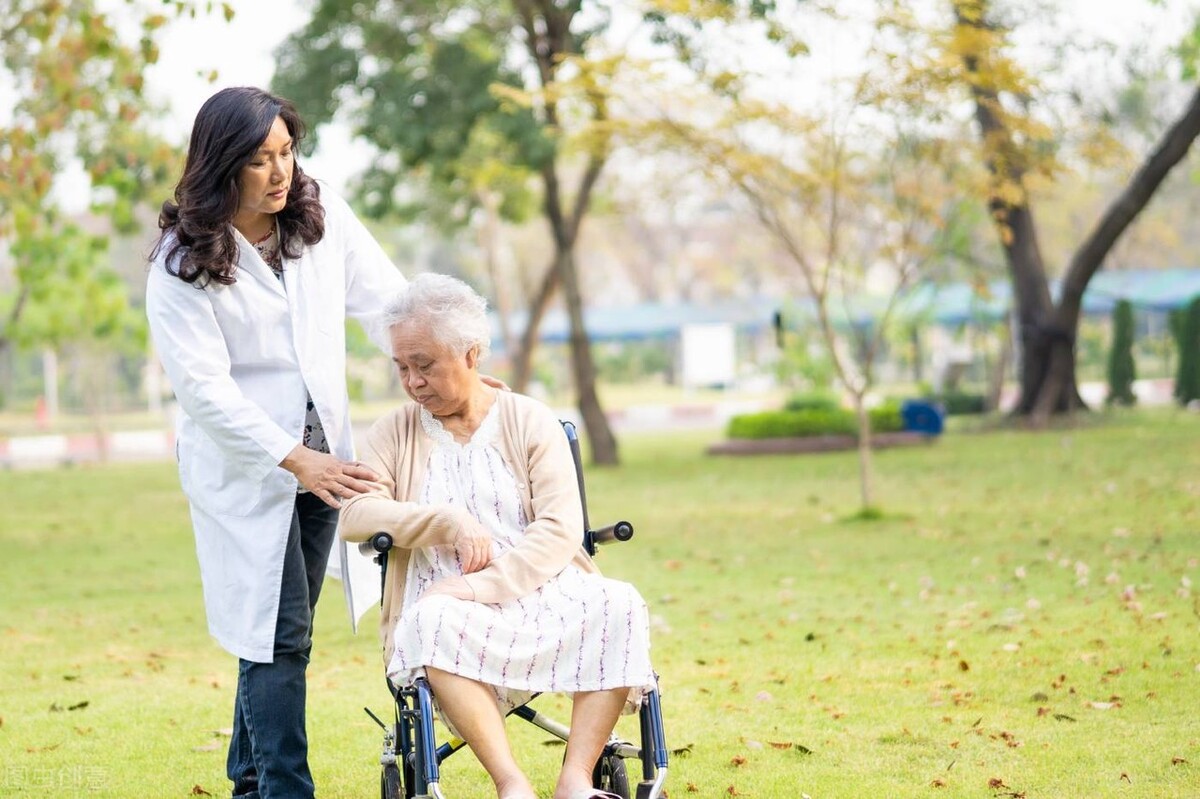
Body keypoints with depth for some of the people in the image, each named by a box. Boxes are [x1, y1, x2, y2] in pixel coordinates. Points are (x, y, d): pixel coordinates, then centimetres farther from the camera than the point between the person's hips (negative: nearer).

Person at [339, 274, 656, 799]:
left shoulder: (529, 421, 10)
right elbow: (354, 516, -4)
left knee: (618, 607, -29)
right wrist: (452, 522, -16)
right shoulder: (395, 433, 14)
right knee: (432, 622, -36)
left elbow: (561, 530, -4)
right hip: (455, 608, -1)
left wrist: (480, 583, -19)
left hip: (540, 593, 1)